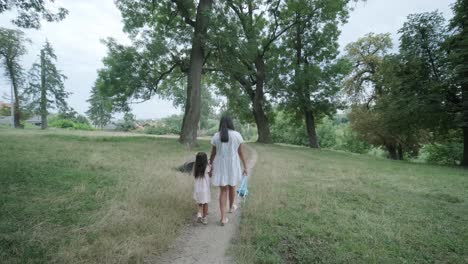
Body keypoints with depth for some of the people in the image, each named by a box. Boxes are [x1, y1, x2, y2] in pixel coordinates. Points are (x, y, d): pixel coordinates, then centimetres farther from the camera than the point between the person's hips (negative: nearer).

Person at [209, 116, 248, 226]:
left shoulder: (216, 136, -4)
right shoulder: (237, 135, -7)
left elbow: (212, 154, 0)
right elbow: (241, 153, -4)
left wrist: (211, 168, 10)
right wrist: (245, 167, 4)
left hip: (220, 167, 1)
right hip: (233, 166, 0)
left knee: (223, 191, 8)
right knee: (232, 187, 23)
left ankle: (223, 218, 5)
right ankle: (231, 207, 46)